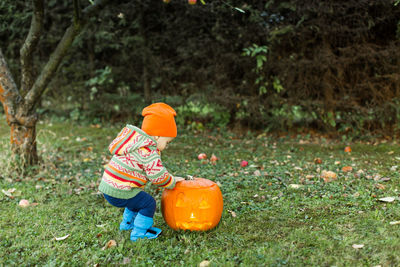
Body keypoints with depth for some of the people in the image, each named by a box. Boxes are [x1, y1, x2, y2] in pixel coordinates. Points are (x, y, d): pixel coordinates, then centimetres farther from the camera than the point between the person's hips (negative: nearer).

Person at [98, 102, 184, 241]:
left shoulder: (137, 142, 12)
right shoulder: (148, 152, -19)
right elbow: (158, 176, -15)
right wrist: (172, 182, 2)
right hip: (118, 193, -10)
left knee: (137, 199, 28)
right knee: (148, 203, 0)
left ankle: (127, 222, 46)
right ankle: (139, 232, 9)